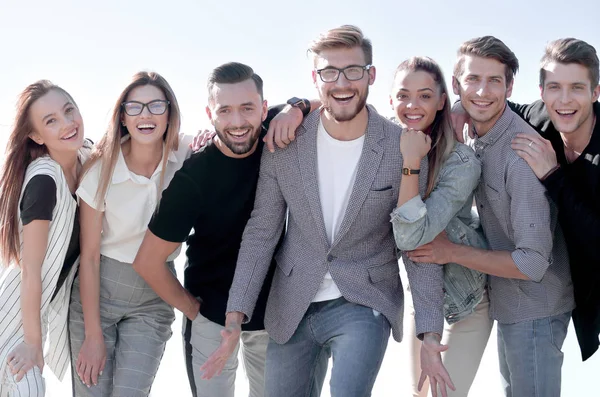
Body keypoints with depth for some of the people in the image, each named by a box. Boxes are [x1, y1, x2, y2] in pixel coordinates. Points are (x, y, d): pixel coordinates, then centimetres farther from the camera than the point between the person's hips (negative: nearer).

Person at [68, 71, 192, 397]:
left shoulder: (187, 155, -9)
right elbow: (89, 256, -9)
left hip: (154, 299, 1)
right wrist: (93, 334, -9)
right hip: (98, 291, -1)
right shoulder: (102, 170, -13)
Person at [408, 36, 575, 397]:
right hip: (509, 300, 9)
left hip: (534, 309, -9)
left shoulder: (523, 152, -29)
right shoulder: (482, 137, -2)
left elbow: (533, 263, -29)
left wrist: (452, 252, -21)